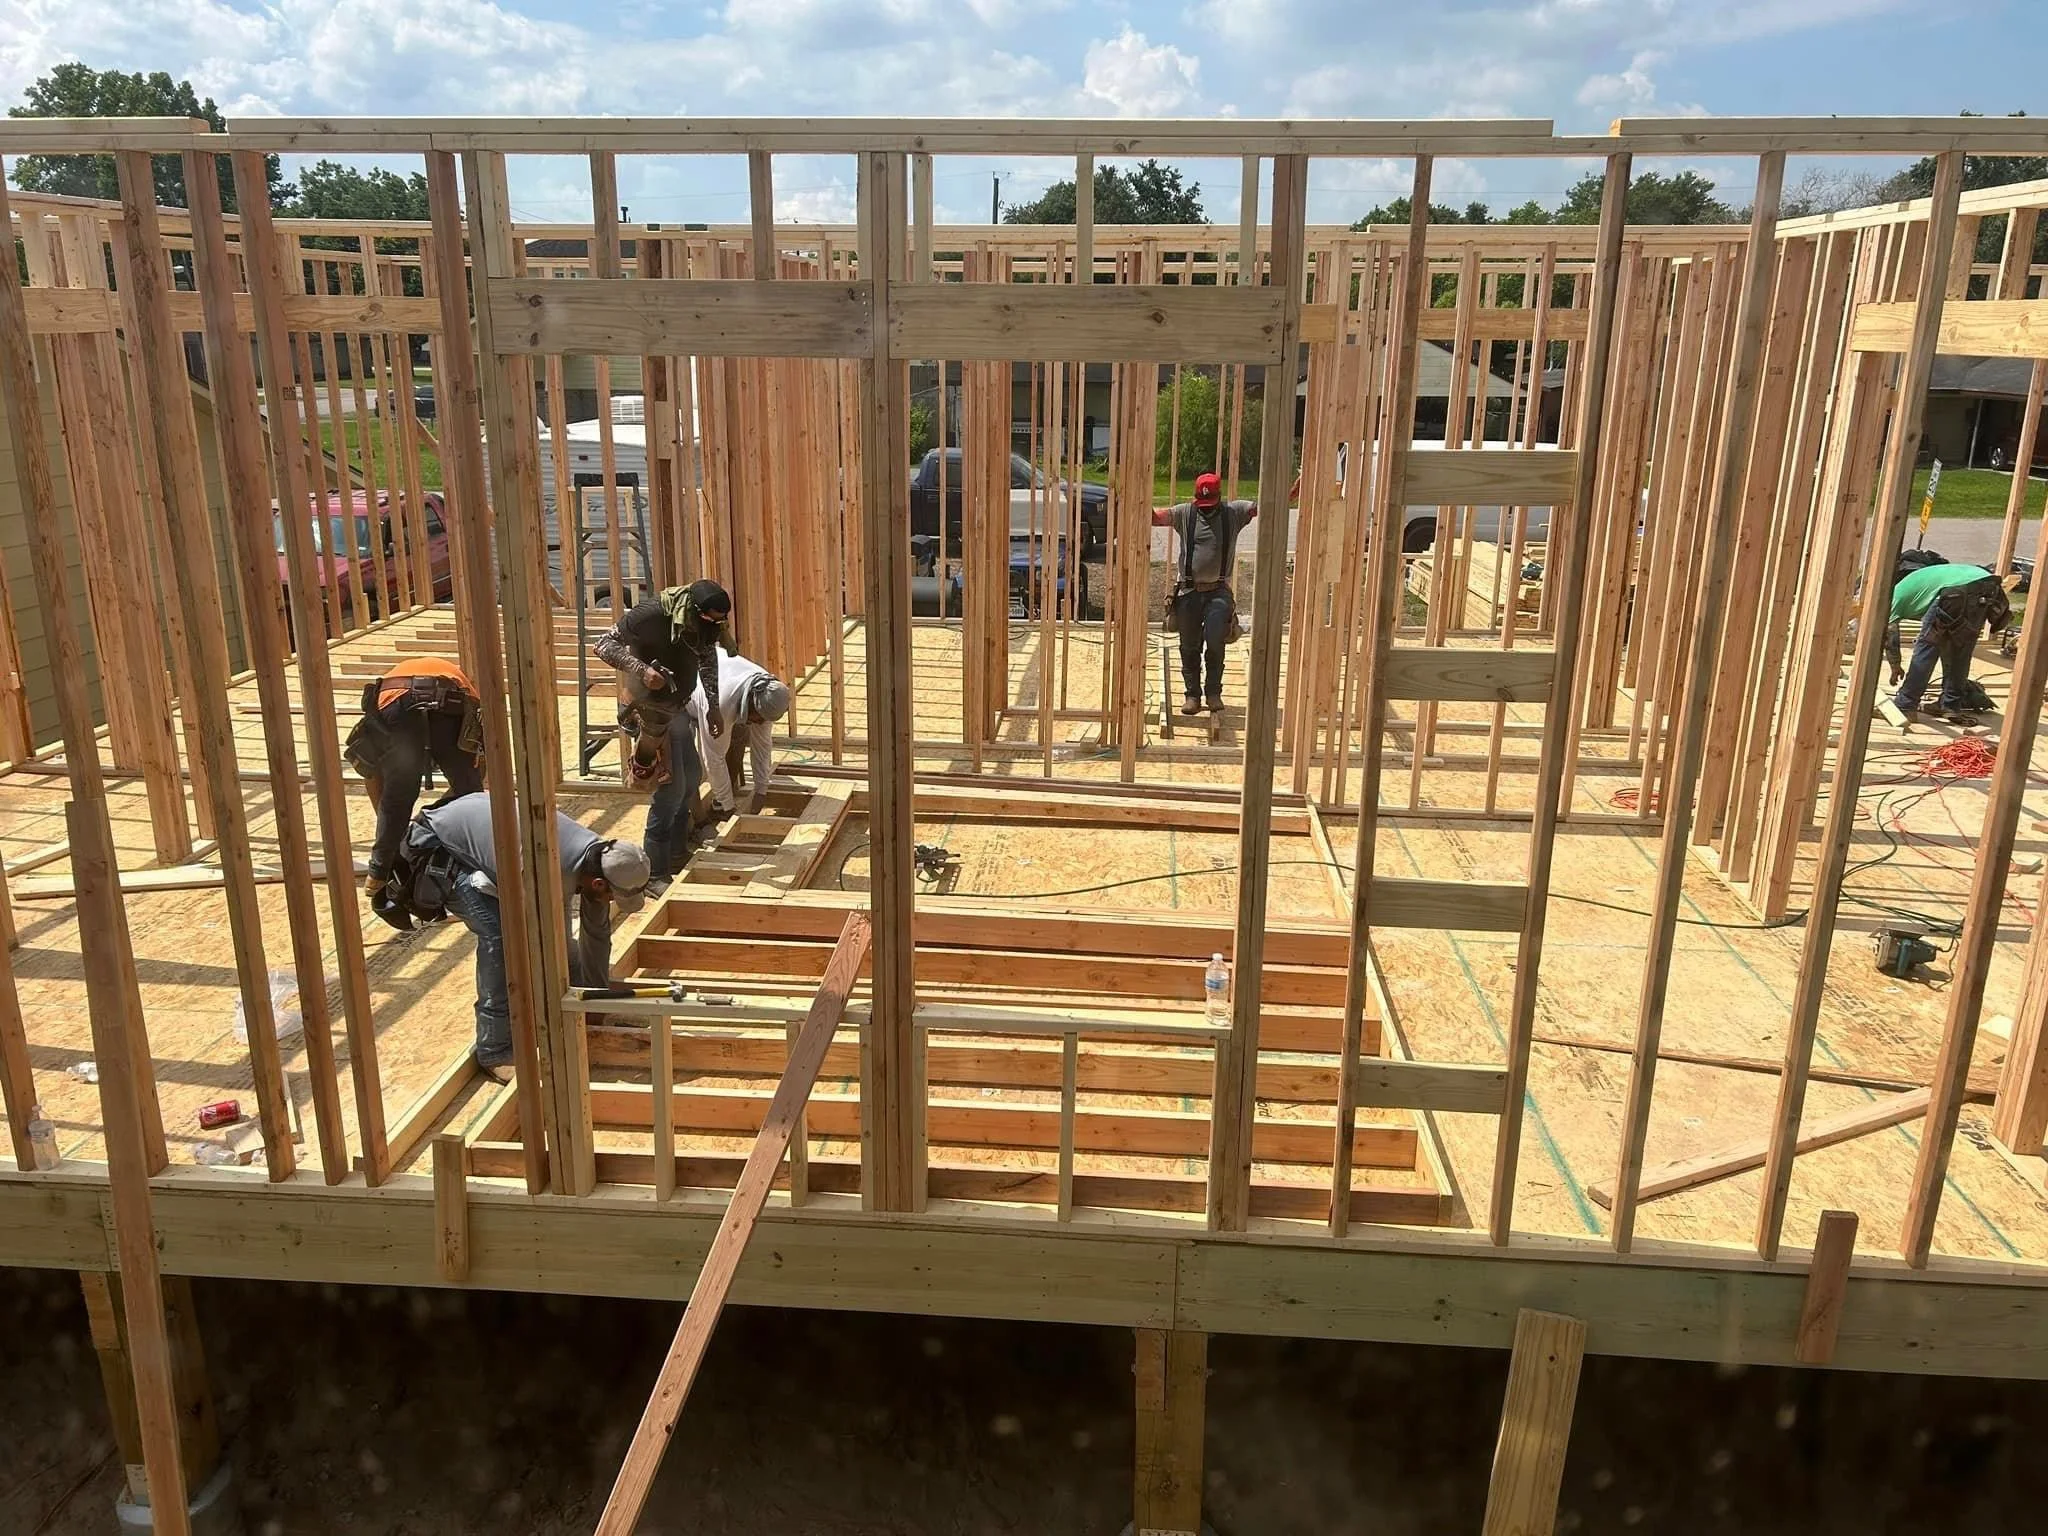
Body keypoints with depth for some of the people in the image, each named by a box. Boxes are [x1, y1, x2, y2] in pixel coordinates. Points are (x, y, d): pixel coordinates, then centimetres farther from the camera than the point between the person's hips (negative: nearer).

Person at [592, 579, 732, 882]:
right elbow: (604, 644, -25)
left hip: (676, 707, 8)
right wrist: (641, 669, -39)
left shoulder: (706, 624, -5)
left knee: (692, 778, 17)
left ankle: (677, 851, 35)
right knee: (671, 787, -9)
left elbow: (708, 659, 14)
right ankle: (655, 873, 0)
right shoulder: (653, 614, -27)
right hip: (648, 709, -8)